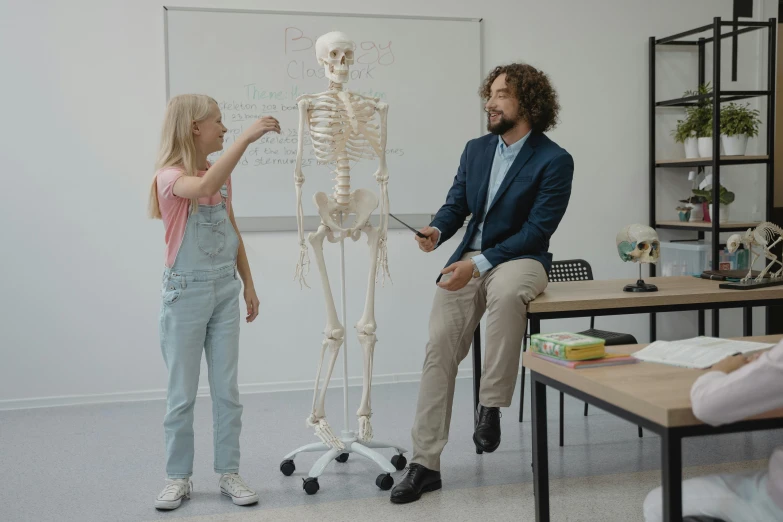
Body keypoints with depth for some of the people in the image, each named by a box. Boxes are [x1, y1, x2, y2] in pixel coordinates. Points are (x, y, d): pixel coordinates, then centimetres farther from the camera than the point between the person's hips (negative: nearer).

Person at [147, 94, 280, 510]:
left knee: (227, 389, 9)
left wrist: (248, 284, 15)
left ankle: (229, 473, 19)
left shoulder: (222, 175, 7)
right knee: (182, 393, 5)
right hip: (186, 292, -6)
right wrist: (246, 138, -39)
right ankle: (179, 477, 19)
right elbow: (203, 187, -38)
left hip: (225, 290, 6)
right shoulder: (170, 176, -14)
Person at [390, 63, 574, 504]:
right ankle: (426, 464, -2)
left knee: (505, 292, -41)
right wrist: (437, 231, -11)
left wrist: (479, 263, -21)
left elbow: (537, 230, -14)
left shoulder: (555, 161, -7)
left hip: (521, 259, -5)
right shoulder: (476, 149, 11)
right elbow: (456, 205, 13)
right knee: (439, 348, -10)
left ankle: (491, 405, -22)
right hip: (467, 261, 5)